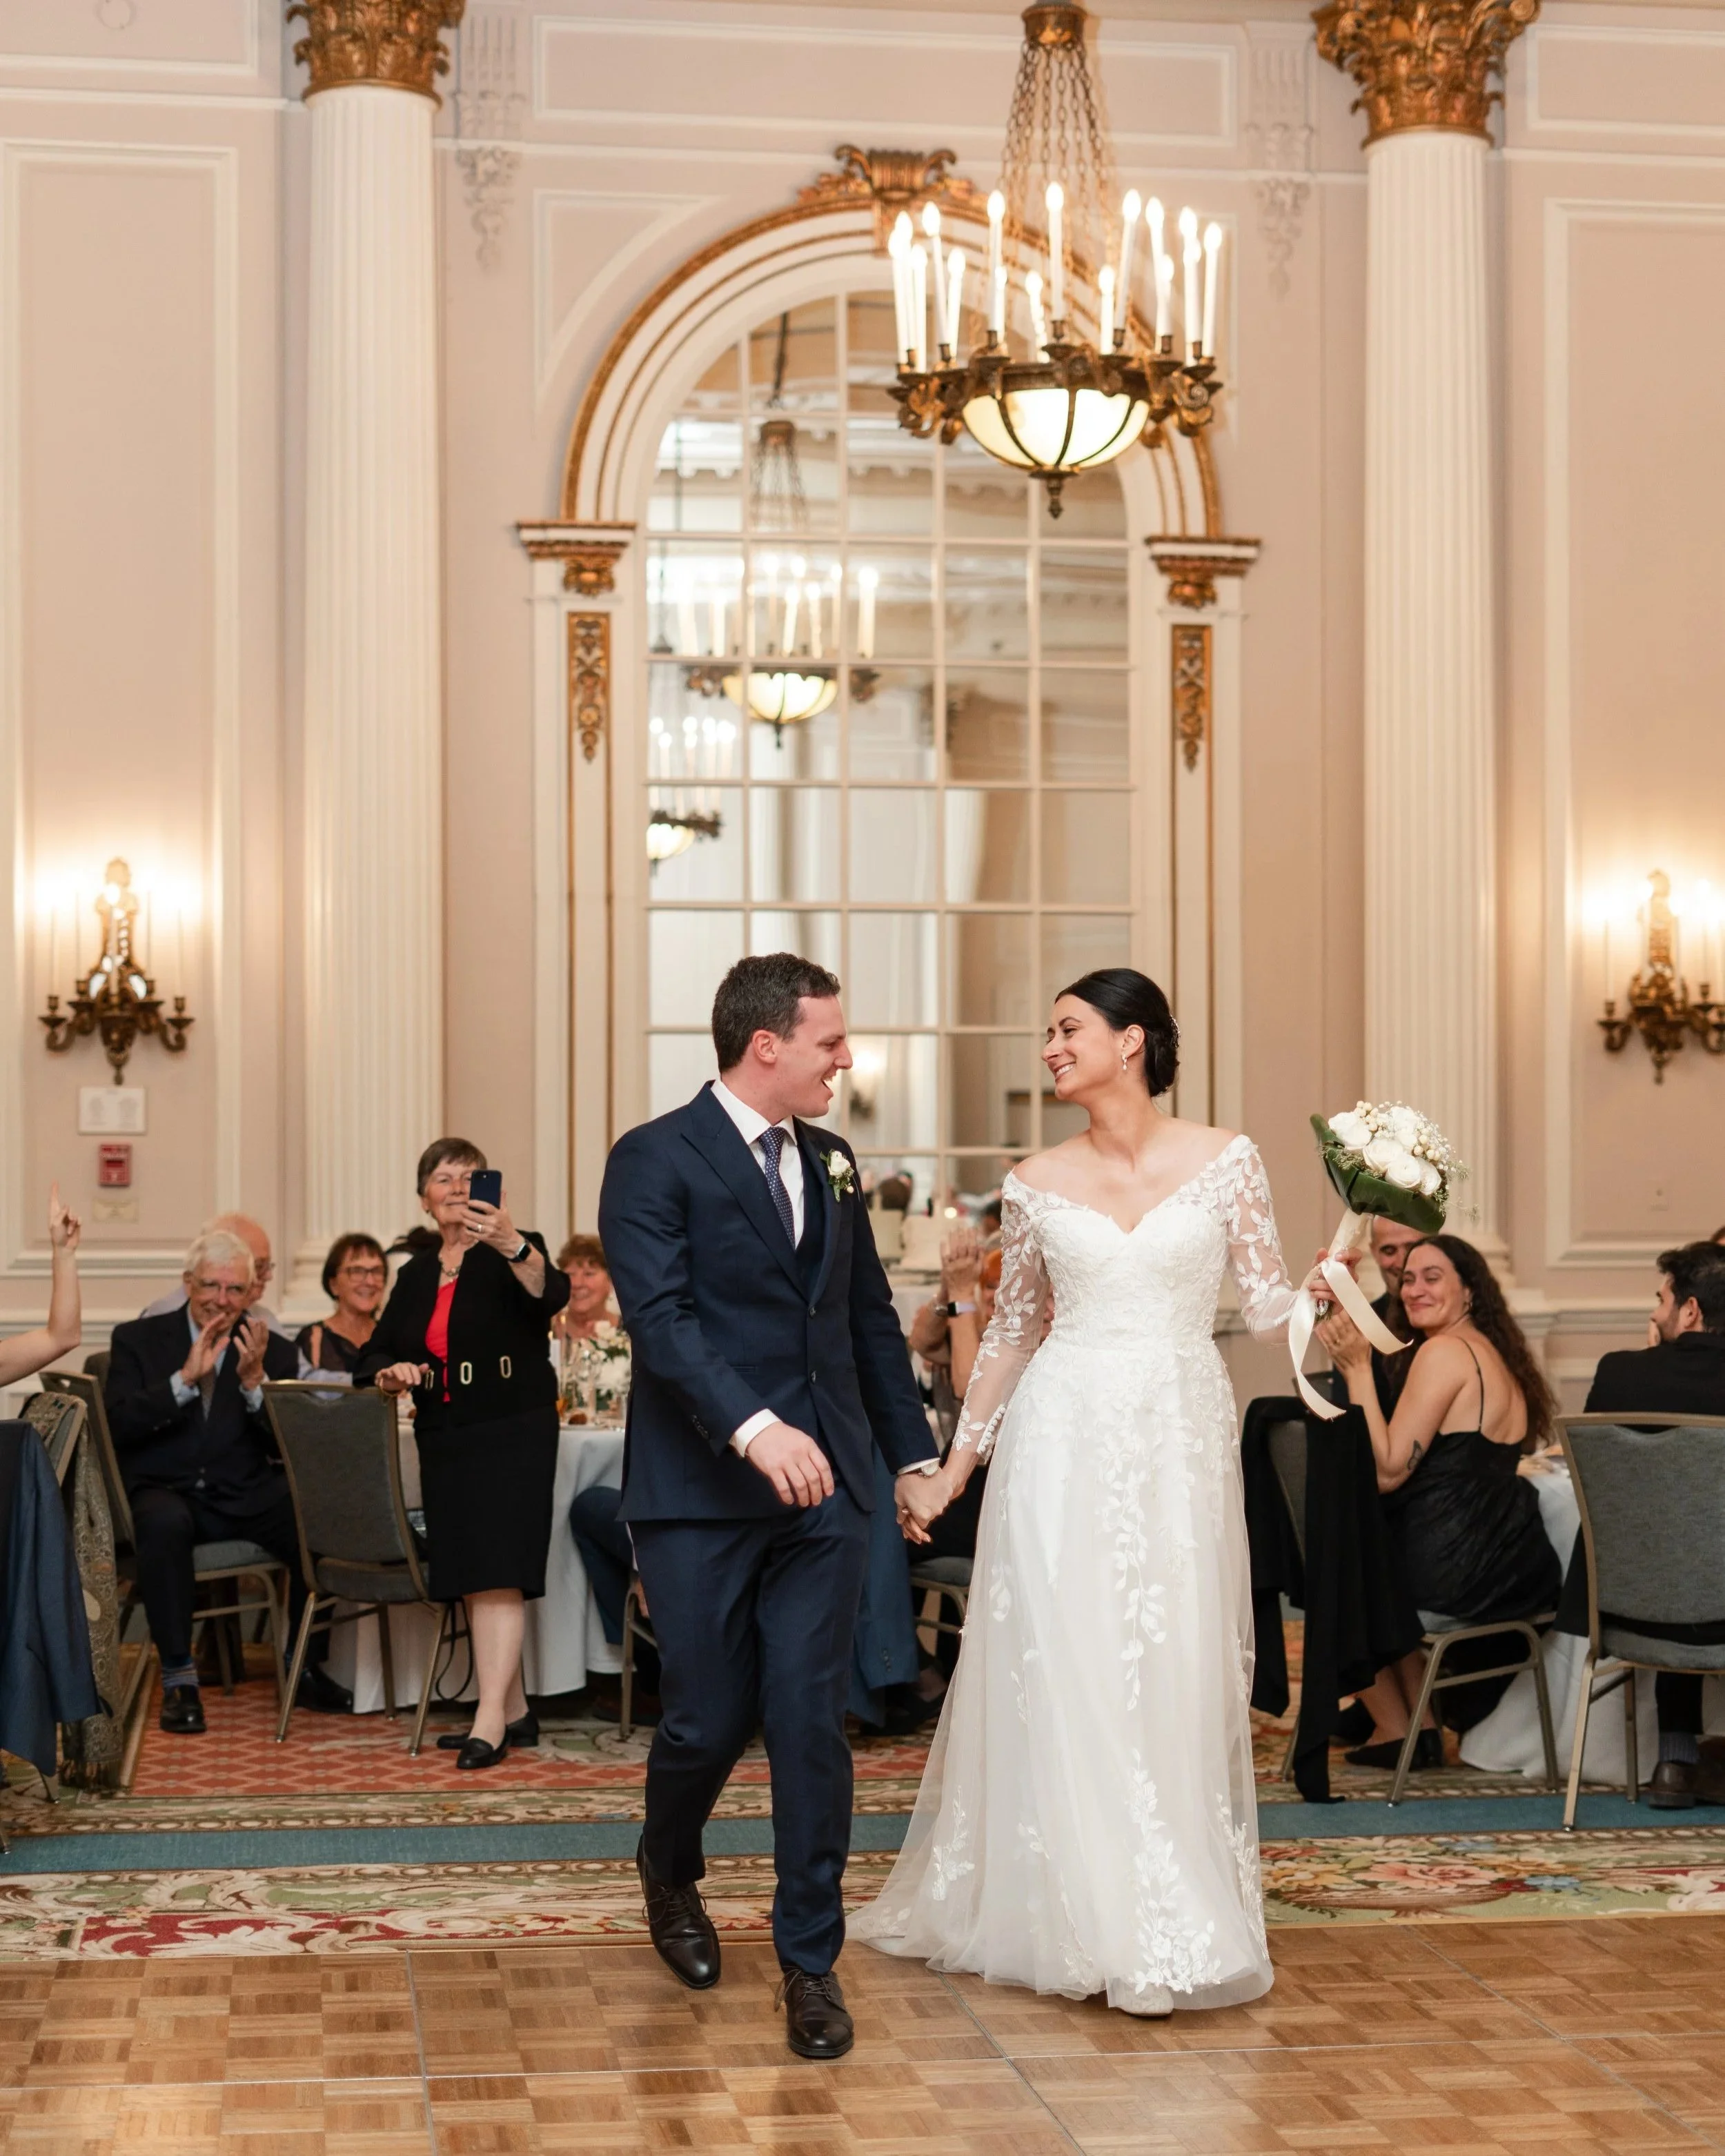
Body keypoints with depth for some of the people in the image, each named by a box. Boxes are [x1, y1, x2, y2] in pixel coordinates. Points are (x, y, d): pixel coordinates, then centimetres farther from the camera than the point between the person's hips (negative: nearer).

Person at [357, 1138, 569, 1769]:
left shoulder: (514, 1256, -4)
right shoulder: (415, 1276, 14)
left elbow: (550, 1294, -27)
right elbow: (374, 1356, 13)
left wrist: (511, 1244, -45)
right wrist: (391, 1373, -10)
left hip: (513, 1435, -6)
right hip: (443, 1442, 7)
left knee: (498, 1572, -15)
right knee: (470, 1578, 8)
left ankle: (490, 1719, -18)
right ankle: (515, 1711, 17)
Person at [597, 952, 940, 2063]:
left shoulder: (831, 1163, 13)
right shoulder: (656, 1160, -7)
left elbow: (871, 1317, 20)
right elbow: (661, 1316, -19)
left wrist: (915, 1452, 19)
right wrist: (753, 1426, -31)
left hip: (824, 1488, 4)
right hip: (701, 1494, -4)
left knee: (813, 1724, 0)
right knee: (707, 1721, 4)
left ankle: (811, 1961, 11)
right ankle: (670, 1870, 36)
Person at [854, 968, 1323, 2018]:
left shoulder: (1227, 1161, 1)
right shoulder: (1037, 1184, 5)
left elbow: (1269, 1309, 4)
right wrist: (950, 1471, 13)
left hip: (1182, 1440, -1)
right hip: (1064, 1442, 1)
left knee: (1175, 1682, 2)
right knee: (1063, 1675, -2)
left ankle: (1180, 1919, 14)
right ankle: (1087, 1918, 8)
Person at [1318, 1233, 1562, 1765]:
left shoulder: (1445, 1352, -14)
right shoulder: (1496, 1353, 15)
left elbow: (1388, 1471, -19)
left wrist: (1358, 1368, -17)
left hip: (1453, 1581, -9)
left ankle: (1394, 1729, 25)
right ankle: (1422, 1724, 30)